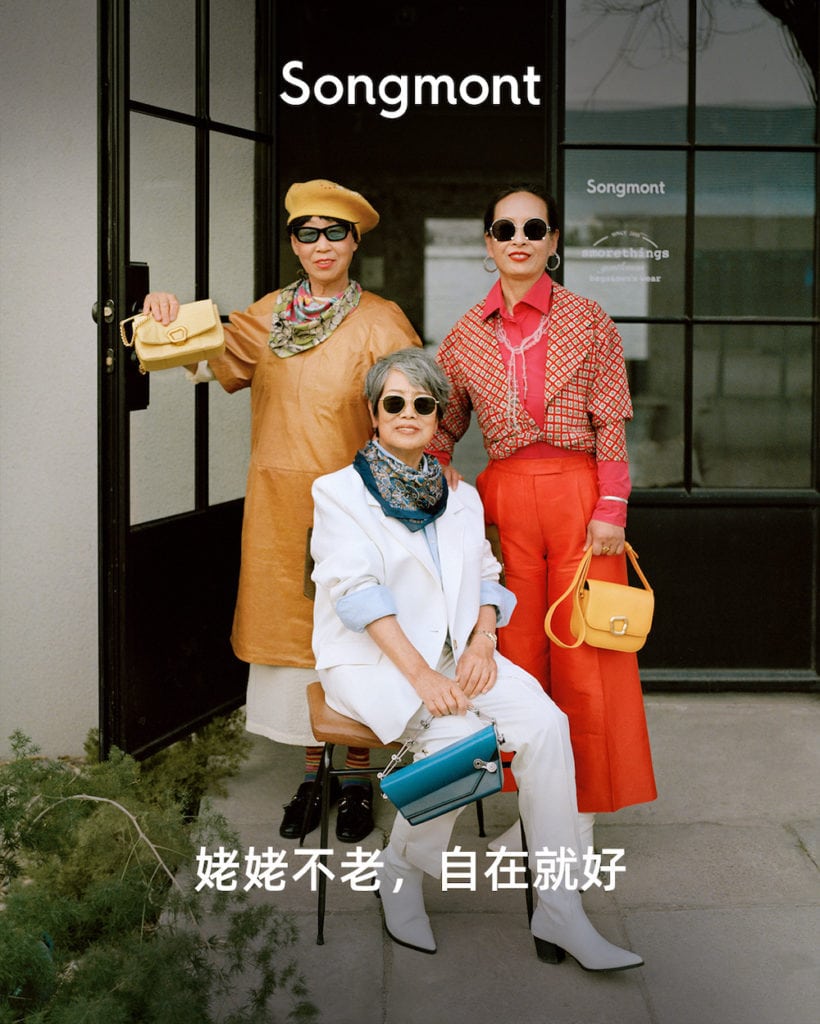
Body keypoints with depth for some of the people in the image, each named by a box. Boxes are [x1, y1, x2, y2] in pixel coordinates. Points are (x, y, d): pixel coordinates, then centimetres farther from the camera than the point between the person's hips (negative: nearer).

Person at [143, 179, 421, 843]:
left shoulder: (380, 321, -2)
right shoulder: (268, 316, 9)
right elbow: (210, 362, 3)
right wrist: (169, 320, -14)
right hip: (280, 503, 3)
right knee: (292, 625, 8)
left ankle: (358, 775, 15)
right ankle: (312, 770, 21)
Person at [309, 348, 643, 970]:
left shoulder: (461, 498, 18)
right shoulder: (341, 491, 1)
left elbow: (486, 579, 16)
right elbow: (358, 590, -11)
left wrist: (482, 641, -8)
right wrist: (420, 674, -22)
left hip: (455, 654, 5)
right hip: (371, 659, -4)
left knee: (545, 722, -22)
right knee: (459, 736, -32)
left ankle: (560, 914, -18)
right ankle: (402, 870, -4)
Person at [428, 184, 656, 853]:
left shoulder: (587, 321, 1)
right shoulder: (467, 335, 8)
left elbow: (610, 424, -1)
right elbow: (442, 426, 18)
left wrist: (610, 510, -8)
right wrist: (440, 471, -1)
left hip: (577, 491, -2)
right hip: (504, 497, 2)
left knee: (583, 655, 0)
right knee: (518, 653, 7)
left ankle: (582, 811, 13)